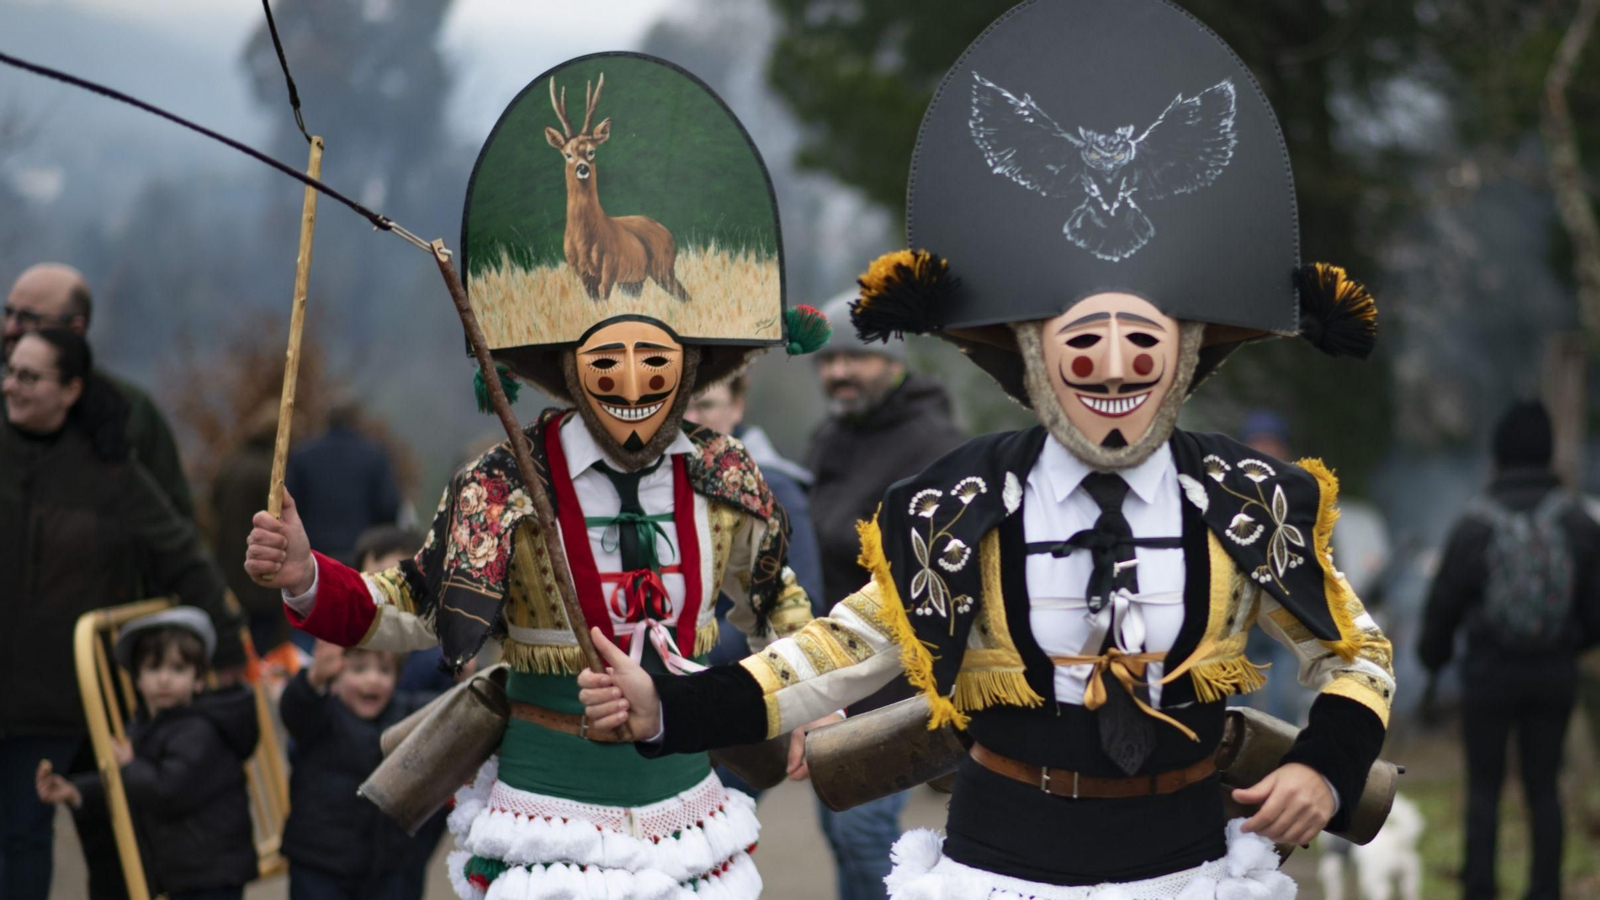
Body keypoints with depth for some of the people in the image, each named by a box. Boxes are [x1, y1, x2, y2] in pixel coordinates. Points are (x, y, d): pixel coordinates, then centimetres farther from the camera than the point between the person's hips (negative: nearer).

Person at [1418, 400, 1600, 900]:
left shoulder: (1474, 524, -9)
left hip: (1490, 671, -2)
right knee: (1543, 787, 9)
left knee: (1484, 787, 8)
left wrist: (1432, 657, 16)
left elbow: (1444, 601, -4)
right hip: (1554, 672, 2)